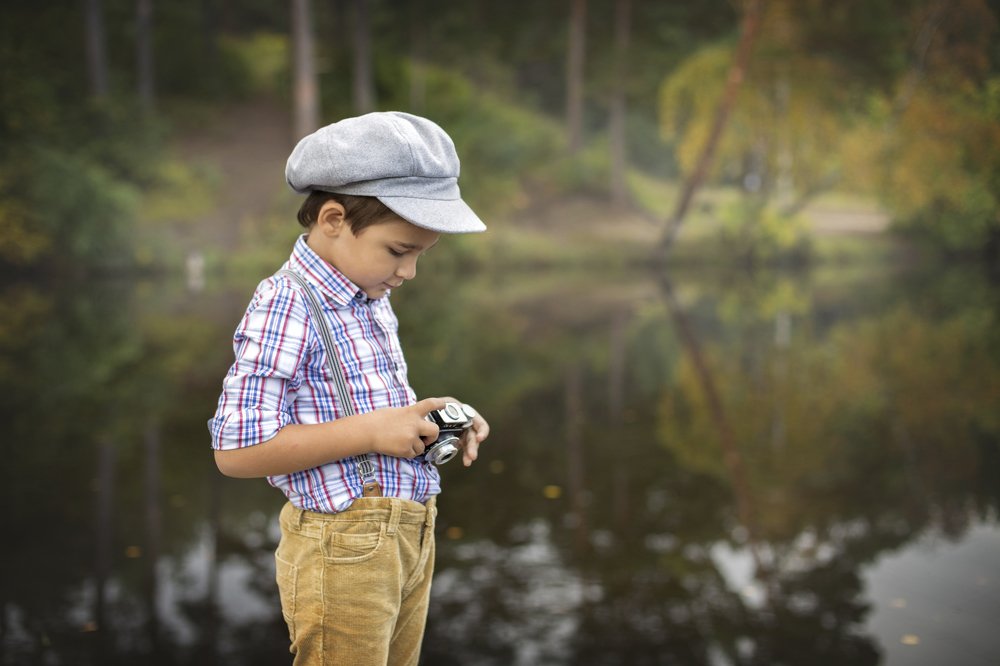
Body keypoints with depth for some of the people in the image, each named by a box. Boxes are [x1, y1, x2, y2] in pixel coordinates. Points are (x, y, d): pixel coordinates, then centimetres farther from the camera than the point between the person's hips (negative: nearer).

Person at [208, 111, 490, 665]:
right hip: (345, 550, -8)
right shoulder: (285, 308, -17)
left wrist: (432, 418, 4)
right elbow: (236, 451, -22)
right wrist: (370, 431, -22)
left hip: (411, 536, 9)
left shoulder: (373, 301, 10)